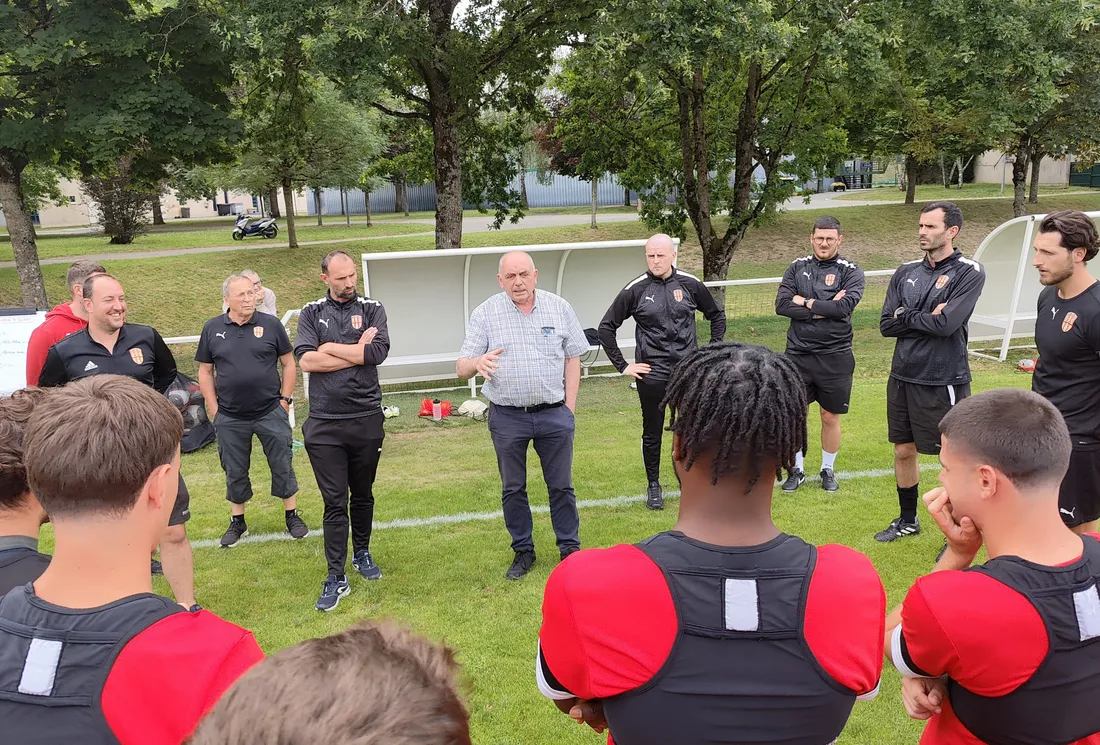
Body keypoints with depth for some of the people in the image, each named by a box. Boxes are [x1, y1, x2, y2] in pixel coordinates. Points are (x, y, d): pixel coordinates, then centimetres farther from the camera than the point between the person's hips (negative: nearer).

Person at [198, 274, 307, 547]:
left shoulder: (270, 324, -2)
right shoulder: (212, 329, 1)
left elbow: (288, 363, 3)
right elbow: (205, 371, 7)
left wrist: (286, 399, -1)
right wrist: (213, 408, 2)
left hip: (271, 412, -1)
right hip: (230, 418, 1)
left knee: (282, 465, 6)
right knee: (235, 471, 12)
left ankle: (292, 515, 21)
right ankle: (237, 522, 28)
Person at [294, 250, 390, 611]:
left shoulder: (372, 309, 3)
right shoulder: (312, 313, 4)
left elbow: (378, 352, -14)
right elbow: (306, 360, -10)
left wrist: (330, 347, -8)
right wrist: (356, 352, -10)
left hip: (367, 419, 1)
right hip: (324, 423, -1)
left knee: (362, 494, 16)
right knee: (334, 501, 0)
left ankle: (362, 553, 36)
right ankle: (336, 577, 6)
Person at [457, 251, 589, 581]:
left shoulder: (559, 308, 0)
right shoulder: (485, 314, -4)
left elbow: (572, 358, 6)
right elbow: (462, 368, -5)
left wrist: (569, 406, 1)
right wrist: (477, 362, -29)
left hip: (554, 414, 0)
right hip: (507, 417, 0)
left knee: (561, 485, 10)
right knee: (513, 489, 11)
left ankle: (570, 547, 24)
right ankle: (523, 551, 26)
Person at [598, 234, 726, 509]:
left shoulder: (690, 285, 1)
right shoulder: (635, 290, -4)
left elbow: (717, 316, 16)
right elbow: (606, 327, 1)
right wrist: (622, 365, -1)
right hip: (651, 374, -1)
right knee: (652, 433, 7)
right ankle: (654, 486, 22)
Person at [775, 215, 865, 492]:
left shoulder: (850, 271, -1)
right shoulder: (797, 267, 6)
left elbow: (845, 306, -18)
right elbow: (782, 305, -7)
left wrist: (806, 302, -11)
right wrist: (823, 309, -13)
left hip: (835, 355, -2)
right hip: (798, 354, 2)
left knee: (831, 417, 9)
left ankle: (828, 470, 27)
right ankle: (797, 470, 23)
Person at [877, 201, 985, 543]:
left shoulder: (969, 272, -9)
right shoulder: (906, 272, 6)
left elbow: (947, 323, -21)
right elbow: (886, 325, 0)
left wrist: (906, 316, -8)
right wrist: (927, 317, -12)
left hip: (944, 383, -6)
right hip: (902, 377, 6)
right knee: (903, 451, 16)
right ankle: (907, 520, 34)